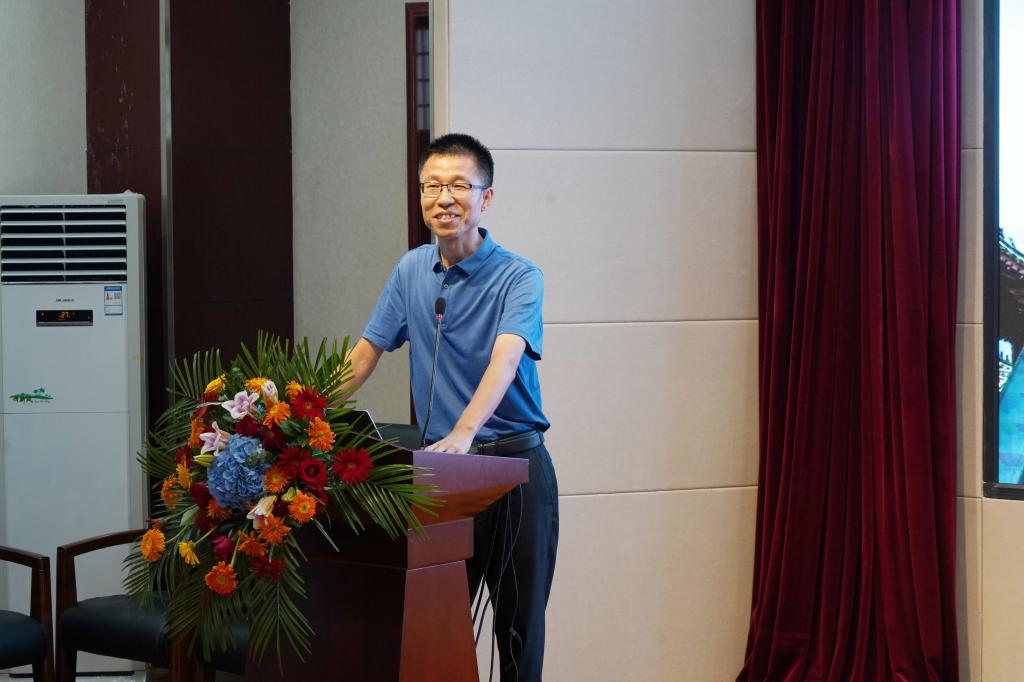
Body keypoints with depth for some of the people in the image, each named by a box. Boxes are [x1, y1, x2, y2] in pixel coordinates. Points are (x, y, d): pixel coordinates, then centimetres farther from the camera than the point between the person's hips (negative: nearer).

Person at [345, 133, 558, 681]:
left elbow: (505, 358, -27)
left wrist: (463, 433, -43)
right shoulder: (411, 270, 7)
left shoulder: (519, 278, -10)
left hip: (514, 464, -4)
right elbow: (365, 353, 14)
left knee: (518, 621, 1)